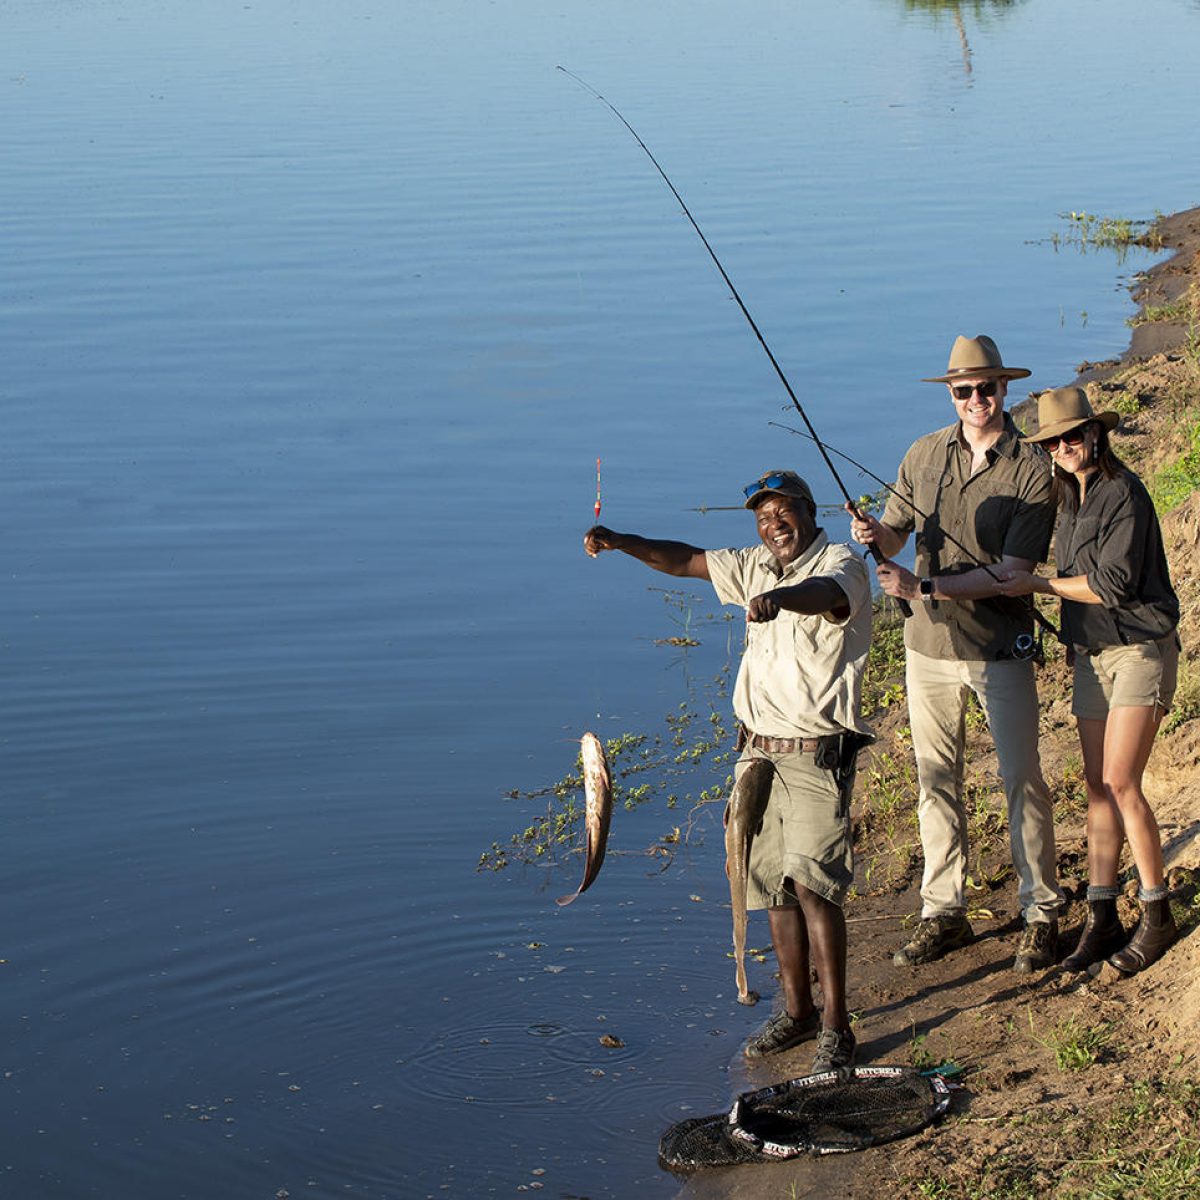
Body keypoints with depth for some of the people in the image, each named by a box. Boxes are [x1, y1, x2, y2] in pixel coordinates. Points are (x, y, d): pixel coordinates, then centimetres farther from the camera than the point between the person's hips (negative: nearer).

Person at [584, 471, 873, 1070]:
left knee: (812, 882, -15)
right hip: (759, 751, 7)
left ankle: (835, 1025, -10)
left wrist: (779, 597, -55)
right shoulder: (756, 566, 12)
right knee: (772, 884, 9)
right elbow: (686, 560, 16)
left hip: (817, 755, -7)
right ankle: (797, 1010, 21)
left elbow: (825, 593, -33)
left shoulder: (842, 566, -10)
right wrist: (622, 541, 0)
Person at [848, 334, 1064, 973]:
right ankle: (943, 914, 19)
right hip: (928, 645, 4)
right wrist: (875, 534, -14)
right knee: (936, 782, 9)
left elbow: (1011, 571, -15)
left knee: (1022, 781, 1)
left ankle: (1041, 914, 12)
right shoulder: (924, 455, 5)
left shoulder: (1033, 470, -10)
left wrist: (924, 588, -22)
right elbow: (895, 536, 11)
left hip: (1001, 649, -4)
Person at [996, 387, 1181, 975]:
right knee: (1097, 785, 5)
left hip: (1140, 648, -8)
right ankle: (1101, 919, 9)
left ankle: (1157, 916, -2)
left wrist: (1037, 584, -12)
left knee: (1121, 782, -12)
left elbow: (1114, 585, -19)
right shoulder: (1069, 497, 12)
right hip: (1091, 654, 8)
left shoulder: (1124, 493, -14)